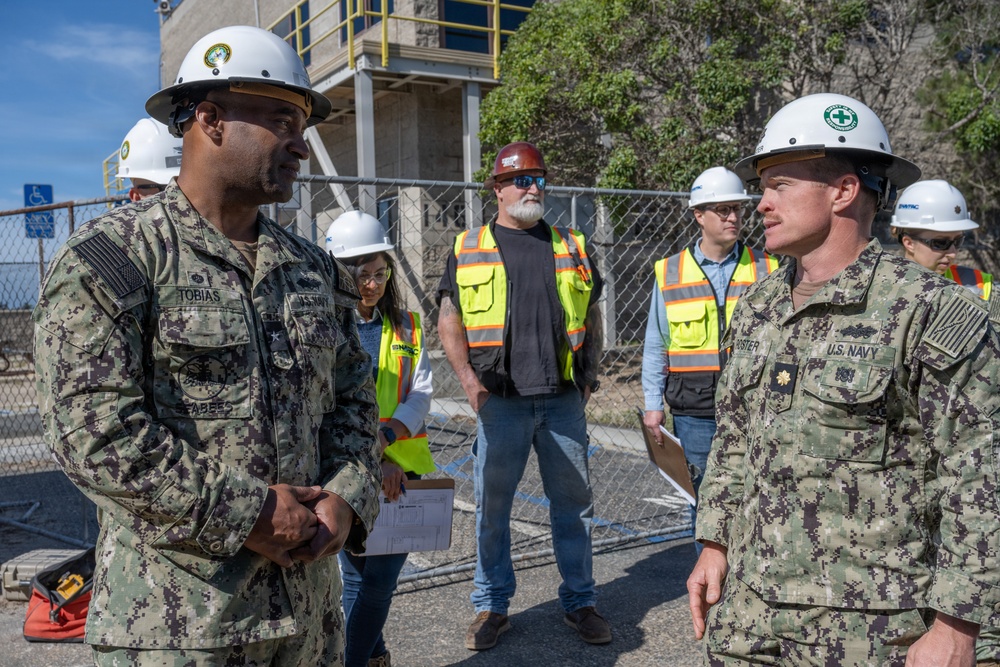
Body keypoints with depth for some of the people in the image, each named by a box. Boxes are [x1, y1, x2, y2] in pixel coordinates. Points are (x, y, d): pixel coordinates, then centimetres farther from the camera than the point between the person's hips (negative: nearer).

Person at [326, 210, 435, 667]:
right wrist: (371, 462, -19)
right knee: (356, 576, 9)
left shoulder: (406, 326, 8)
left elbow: (420, 394, 0)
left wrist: (386, 436, -18)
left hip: (402, 466, 2)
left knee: (381, 577, 0)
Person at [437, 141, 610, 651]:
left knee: (573, 503, 9)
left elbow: (592, 317, 17)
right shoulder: (469, 248, 6)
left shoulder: (571, 246, 12)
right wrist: (469, 380, -6)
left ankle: (580, 602, 23)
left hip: (564, 400, 2)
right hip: (500, 400, -2)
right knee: (492, 505, 5)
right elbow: (449, 321, 6)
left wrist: (589, 374, 6)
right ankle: (491, 606, 20)